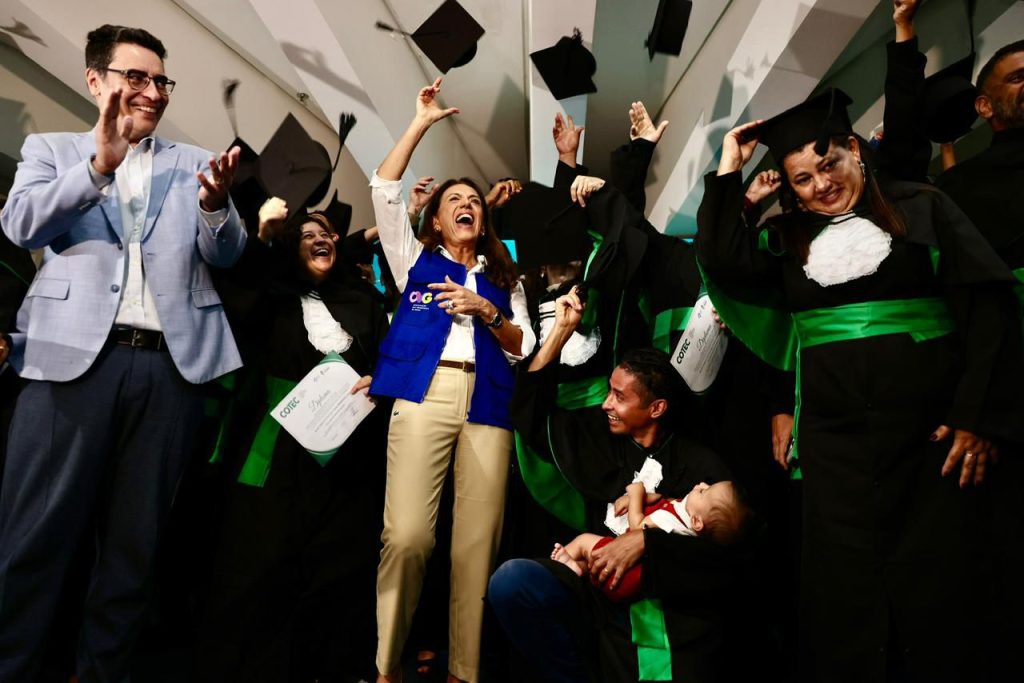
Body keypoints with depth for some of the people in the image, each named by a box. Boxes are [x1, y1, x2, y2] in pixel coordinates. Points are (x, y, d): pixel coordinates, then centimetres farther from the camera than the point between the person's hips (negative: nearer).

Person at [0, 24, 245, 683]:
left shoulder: (194, 163, 16)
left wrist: (215, 203, -17)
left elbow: (226, 253, 6)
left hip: (171, 364, 2)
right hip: (76, 354, -1)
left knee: (137, 540, 7)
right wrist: (98, 164, -18)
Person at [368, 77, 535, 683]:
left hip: (487, 402, 2)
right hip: (425, 393, -2)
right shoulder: (416, 258, 21)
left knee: (478, 541, -3)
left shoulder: (504, 277, 25)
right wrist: (422, 121, 14)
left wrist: (487, 313, -1)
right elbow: (385, 188, 12)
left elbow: (522, 347, 16)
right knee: (407, 535, -14)